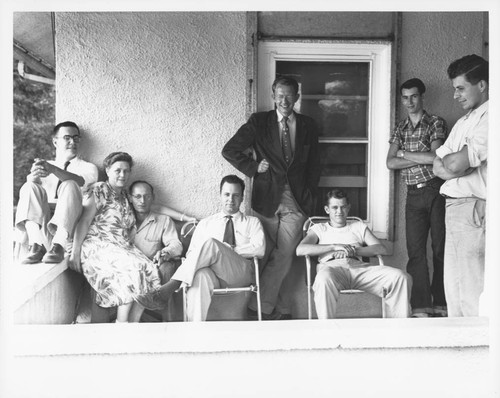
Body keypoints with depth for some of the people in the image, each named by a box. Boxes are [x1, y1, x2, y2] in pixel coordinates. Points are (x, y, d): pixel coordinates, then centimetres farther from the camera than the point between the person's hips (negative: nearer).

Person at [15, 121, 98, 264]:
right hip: (41, 220, 2)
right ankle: (37, 245, -35)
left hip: (67, 224, -2)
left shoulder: (88, 167, 18)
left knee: (69, 185, -28)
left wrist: (53, 170, -27)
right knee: (30, 187, -22)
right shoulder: (45, 165, 27)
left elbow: (80, 182, -7)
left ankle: (58, 246, -40)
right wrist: (34, 175, -20)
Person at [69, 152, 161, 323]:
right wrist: (75, 253, -14)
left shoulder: (125, 195, 19)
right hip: (99, 247, -6)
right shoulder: (99, 190, -1)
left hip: (125, 248, 7)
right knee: (132, 270, -31)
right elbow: (83, 222, -8)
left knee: (149, 271, -21)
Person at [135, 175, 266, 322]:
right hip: (212, 275, 2)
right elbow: (191, 253, 16)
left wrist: (229, 251, -4)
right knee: (200, 275, -40)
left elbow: (259, 249, 3)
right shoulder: (205, 224, 27)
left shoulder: (252, 222, 22)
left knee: (210, 243, -32)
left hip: (241, 274, -1)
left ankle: (166, 290, -38)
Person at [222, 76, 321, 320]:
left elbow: (314, 166, 15)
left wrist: (309, 197, 8)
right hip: (266, 199, -1)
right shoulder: (258, 122, 3)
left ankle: (259, 308, 5)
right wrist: (254, 167, -4)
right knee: (266, 257, 1)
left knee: (283, 257, -5)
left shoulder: (308, 126, 10)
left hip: (296, 202, 1)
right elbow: (229, 151, 3)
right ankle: (280, 309, 12)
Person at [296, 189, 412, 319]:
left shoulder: (359, 226, 31)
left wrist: (353, 251, -4)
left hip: (358, 267, 3)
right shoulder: (319, 229, 25)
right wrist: (334, 247, -4)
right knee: (324, 279, -42)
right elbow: (300, 250, 5)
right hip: (331, 266, -2)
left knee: (401, 277, -22)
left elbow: (382, 249, 14)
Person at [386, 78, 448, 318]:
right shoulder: (400, 128, 14)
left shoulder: (436, 123, 1)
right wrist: (423, 159, -7)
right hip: (413, 194, 4)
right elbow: (391, 163, 2)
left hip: (435, 191, -3)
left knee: (440, 248, 2)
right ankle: (421, 308, 3)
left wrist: (404, 153, -3)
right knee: (415, 250, 0)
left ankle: (441, 305, 11)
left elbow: (436, 157, -13)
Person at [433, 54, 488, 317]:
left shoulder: (488, 117, -10)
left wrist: (446, 161, 1)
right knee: (454, 286, 15)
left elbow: (456, 164, -19)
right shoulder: (466, 120, 20)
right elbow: (438, 168, 14)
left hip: (472, 207, -9)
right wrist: (455, 165, -5)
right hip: (455, 206, 10)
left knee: (471, 290, -5)